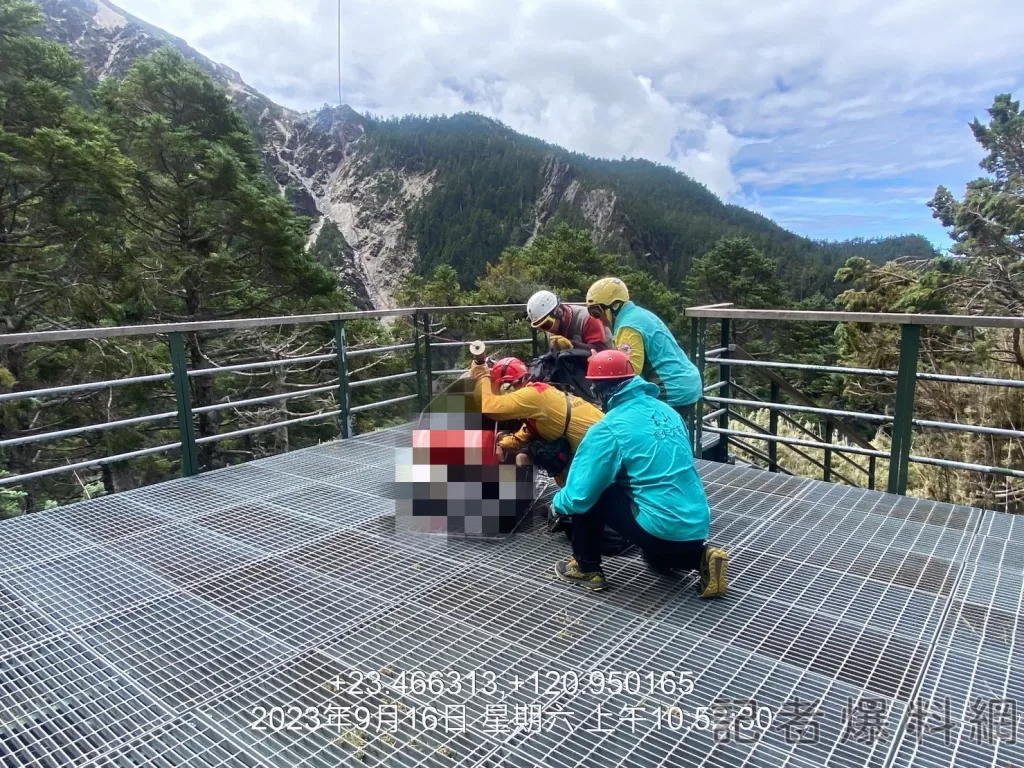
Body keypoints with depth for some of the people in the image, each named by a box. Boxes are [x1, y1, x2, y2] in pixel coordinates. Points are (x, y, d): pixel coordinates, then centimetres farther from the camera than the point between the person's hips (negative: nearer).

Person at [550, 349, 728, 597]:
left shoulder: (609, 428, -12)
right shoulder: (666, 410, 8)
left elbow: (579, 495, -12)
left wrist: (557, 503, 11)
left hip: (663, 529, -7)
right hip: (697, 526, 7)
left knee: (588, 498, 7)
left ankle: (586, 568, 17)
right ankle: (700, 557, 17)